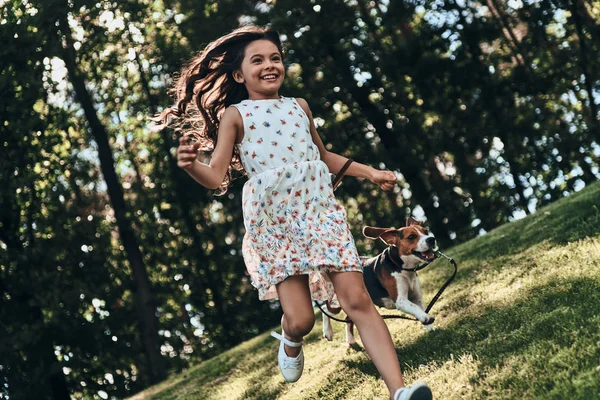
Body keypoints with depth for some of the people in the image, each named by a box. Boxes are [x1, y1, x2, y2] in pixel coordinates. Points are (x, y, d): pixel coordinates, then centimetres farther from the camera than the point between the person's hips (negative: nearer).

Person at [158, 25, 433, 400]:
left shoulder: (299, 106, 12)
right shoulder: (235, 115, 1)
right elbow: (217, 176, -9)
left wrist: (370, 172, 23)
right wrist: (191, 165, -31)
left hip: (319, 210, 3)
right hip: (274, 222, -2)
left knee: (357, 299, -11)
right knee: (300, 319, -8)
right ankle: (290, 342, 32)